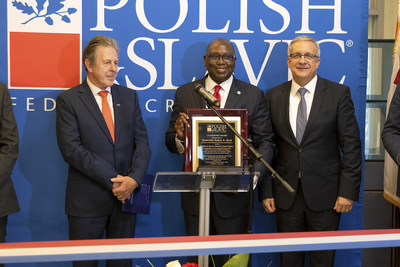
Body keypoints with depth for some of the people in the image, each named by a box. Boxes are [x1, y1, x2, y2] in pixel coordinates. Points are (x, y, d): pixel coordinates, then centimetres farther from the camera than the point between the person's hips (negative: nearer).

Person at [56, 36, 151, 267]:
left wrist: (134, 179, -12)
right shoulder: (69, 100, -2)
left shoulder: (129, 96, 10)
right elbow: (71, 149, -11)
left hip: (126, 195, 3)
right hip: (87, 200, -3)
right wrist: (112, 180, -15)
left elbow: (142, 142, 5)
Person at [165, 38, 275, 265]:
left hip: (234, 193, -1)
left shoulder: (253, 95, 2)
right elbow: (171, 142, 7)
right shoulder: (185, 93, 6)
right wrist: (179, 137, -18)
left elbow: (266, 142, -1)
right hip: (195, 193, 1)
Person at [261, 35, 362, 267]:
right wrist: (266, 191, 1)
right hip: (286, 194, 2)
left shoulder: (338, 93, -2)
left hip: (324, 194, -2)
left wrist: (348, 191, -9)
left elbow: (351, 146, -4)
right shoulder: (274, 96, 5)